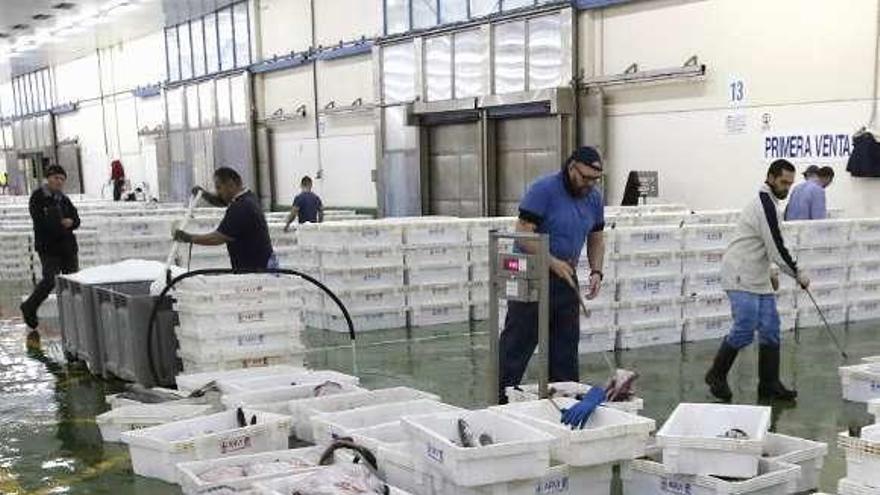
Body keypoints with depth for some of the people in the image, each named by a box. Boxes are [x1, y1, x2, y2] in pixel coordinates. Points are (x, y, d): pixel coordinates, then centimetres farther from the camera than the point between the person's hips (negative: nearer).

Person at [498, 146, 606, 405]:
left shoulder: (594, 198, 7)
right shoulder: (543, 189, -15)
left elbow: (596, 238, 17)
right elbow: (523, 234, -18)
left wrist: (596, 271, 2)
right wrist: (553, 262, -23)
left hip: (566, 279, 7)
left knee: (566, 345, 10)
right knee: (518, 343, -4)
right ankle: (500, 398, 2)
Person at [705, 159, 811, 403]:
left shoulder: (767, 202, 18)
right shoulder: (766, 205, -15)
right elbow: (776, 246, -17)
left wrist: (770, 272, 21)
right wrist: (798, 274, -5)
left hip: (758, 279, 10)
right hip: (741, 278, -10)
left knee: (770, 330, 5)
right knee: (745, 330, -14)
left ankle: (769, 385, 10)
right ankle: (716, 375, 3)